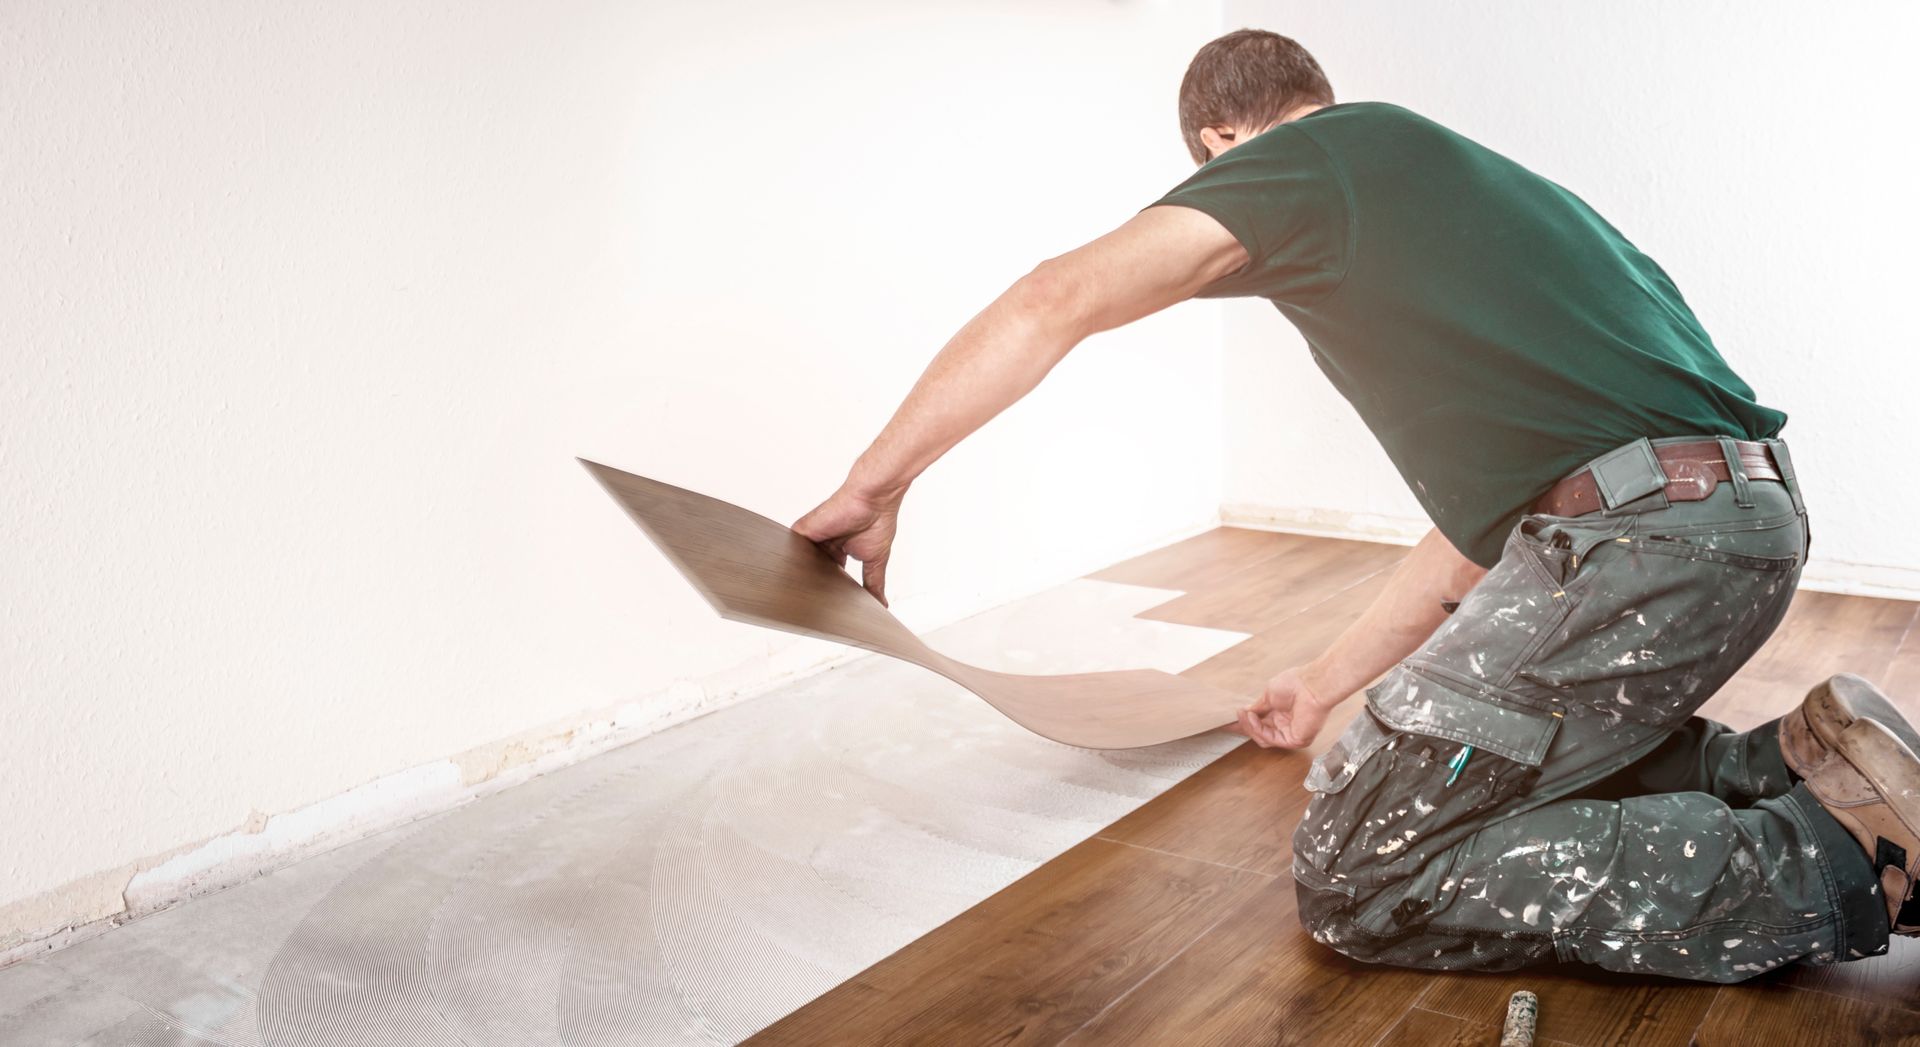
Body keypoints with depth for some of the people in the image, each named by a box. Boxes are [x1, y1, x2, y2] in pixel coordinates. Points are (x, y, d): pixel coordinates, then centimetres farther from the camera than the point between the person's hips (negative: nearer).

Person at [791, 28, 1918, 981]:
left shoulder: (1310, 157, 4)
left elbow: (1056, 301, -7)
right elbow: (1484, 514, 30)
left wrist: (875, 486, 2)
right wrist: (1325, 685, 36)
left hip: (1637, 536, -10)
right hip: (1759, 517, 10)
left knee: (1357, 878, -4)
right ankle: (1801, 762, 12)